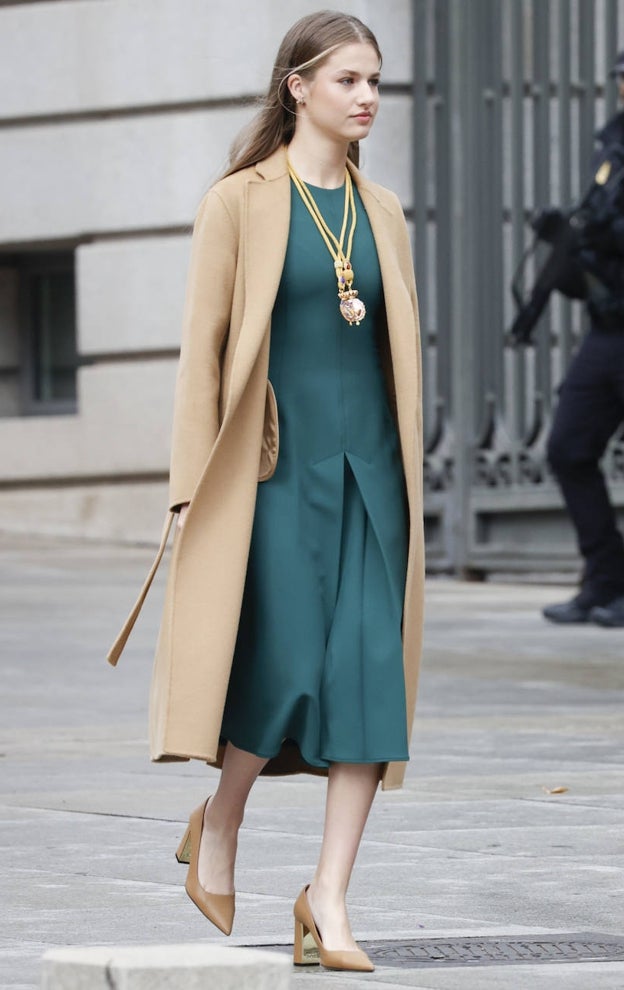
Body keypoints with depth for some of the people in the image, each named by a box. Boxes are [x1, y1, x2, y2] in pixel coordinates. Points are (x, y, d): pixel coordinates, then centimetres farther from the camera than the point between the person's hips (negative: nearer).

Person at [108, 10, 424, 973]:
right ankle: (216, 830, 18)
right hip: (278, 467, -4)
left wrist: (406, 479, 14)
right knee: (285, 669, -10)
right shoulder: (240, 203, -1)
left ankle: (329, 897, -2)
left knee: (371, 673, -6)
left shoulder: (381, 212, 13)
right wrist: (194, 489, -7)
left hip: (369, 463, 4)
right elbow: (203, 349, -2)